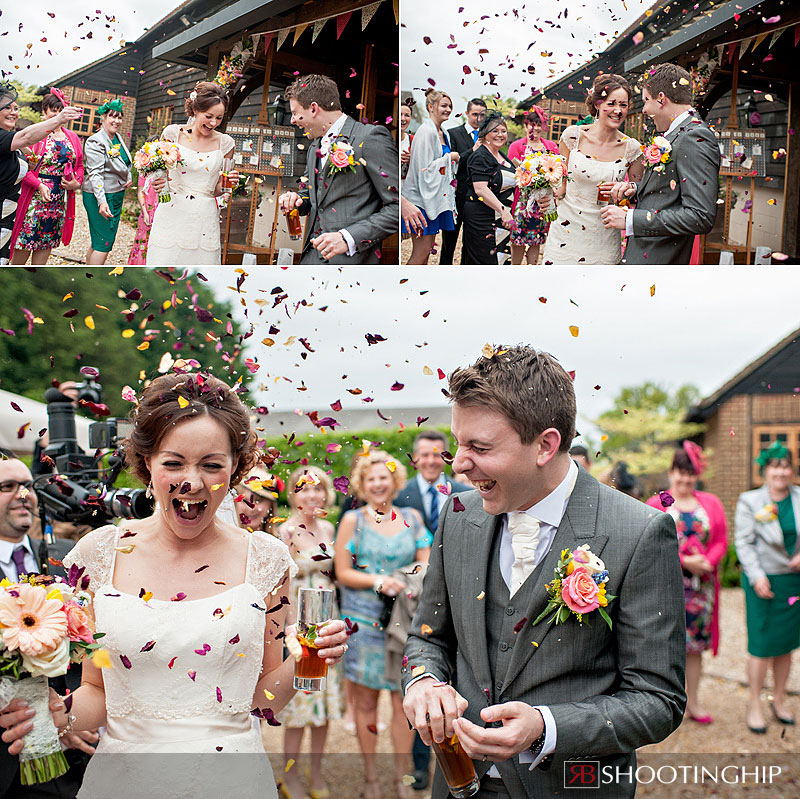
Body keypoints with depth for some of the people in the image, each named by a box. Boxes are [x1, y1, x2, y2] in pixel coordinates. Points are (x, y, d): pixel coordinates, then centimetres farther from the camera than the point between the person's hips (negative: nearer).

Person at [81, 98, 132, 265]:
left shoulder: (118, 139, 13)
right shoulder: (95, 142, -13)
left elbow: (126, 164, 30)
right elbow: (95, 174, -21)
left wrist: (128, 177, 9)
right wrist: (101, 202, -30)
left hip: (117, 195, 8)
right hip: (99, 196, -8)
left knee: (98, 241, 13)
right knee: (104, 242, -10)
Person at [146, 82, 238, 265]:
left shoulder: (225, 143, 6)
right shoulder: (173, 133, 2)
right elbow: (157, 171, 11)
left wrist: (225, 184, -9)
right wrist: (156, 183, -11)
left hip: (205, 220, 1)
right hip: (172, 214, -1)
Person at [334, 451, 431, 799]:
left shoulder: (411, 518, 10)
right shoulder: (353, 520, 3)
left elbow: (427, 564, 8)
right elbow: (343, 573, 0)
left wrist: (407, 580, -12)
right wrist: (379, 581, -14)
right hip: (364, 619, -2)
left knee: (404, 701, 1)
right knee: (366, 702, 4)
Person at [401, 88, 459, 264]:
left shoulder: (443, 133, 15)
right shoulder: (426, 131, -14)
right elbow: (424, 168, -19)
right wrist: (449, 157, -10)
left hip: (435, 196, 9)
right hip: (421, 197, -9)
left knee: (427, 249, 10)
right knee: (421, 251, -10)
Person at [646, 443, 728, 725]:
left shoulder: (710, 504, 11)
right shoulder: (656, 504, 1)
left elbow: (721, 541, 7)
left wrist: (707, 561, -12)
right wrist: (684, 561, -15)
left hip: (701, 584, 3)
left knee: (695, 645, 7)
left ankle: (693, 701, 17)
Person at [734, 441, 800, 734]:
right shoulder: (749, 501, -4)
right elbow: (743, 542, -7)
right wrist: (756, 576, -17)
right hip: (764, 580, -3)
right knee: (762, 644, -2)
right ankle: (755, 704, 13)